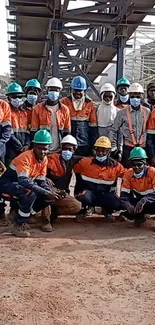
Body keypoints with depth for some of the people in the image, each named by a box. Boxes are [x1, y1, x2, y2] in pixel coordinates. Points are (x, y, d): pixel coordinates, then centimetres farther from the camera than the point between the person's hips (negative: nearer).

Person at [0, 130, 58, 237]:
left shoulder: (44, 159, -2)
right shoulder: (26, 157, -26)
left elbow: (41, 182, 2)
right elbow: (23, 181, -37)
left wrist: (51, 192, -18)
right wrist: (45, 192, -38)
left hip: (24, 186, 8)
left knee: (50, 197, -5)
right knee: (31, 193, -35)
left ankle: (21, 217, 6)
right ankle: (18, 225, -18)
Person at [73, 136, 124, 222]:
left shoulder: (115, 166, 1)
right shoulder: (85, 162, -4)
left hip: (105, 195, 2)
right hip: (88, 192, -2)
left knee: (118, 204, -27)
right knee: (84, 198, -39)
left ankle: (107, 211, 12)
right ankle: (82, 211, 1)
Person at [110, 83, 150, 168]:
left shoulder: (147, 112, 2)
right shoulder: (122, 113, -3)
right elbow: (114, 130, 2)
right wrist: (114, 146, -4)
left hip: (143, 147, 2)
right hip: (127, 148, -2)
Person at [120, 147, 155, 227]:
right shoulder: (129, 173, -9)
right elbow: (124, 194, -13)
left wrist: (144, 200, -45)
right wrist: (127, 204, -35)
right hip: (138, 200, 4)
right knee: (122, 203, -23)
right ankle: (139, 216, 2)